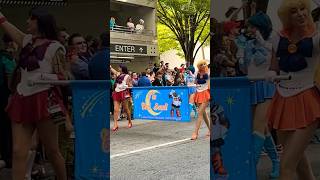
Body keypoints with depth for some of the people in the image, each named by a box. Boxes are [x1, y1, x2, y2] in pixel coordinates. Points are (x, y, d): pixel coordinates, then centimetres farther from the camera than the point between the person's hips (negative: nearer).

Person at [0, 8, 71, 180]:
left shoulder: (54, 47, -3)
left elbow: (64, 77, -5)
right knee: (18, 152, -3)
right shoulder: (27, 41, 15)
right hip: (21, 101, 6)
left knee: (52, 151, 5)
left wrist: (43, 77, -19)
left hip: (44, 101, -6)